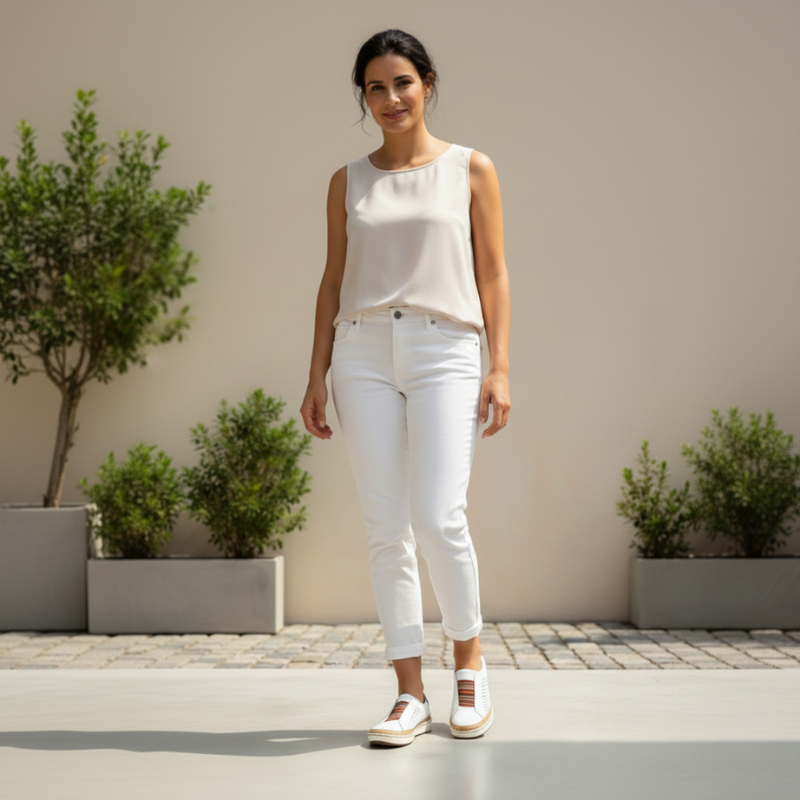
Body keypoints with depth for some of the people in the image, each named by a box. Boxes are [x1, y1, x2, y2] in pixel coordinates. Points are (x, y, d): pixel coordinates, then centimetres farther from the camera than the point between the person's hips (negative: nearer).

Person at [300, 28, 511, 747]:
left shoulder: (471, 169, 9)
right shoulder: (348, 182, 15)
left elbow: (493, 273, 6)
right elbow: (333, 280, 15)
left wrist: (501, 368, -4)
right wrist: (317, 376, 8)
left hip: (445, 350, -2)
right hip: (363, 352, 3)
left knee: (439, 519, -14)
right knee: (386, 529, -1)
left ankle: (470, 662, 11)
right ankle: (411, 695, 6)